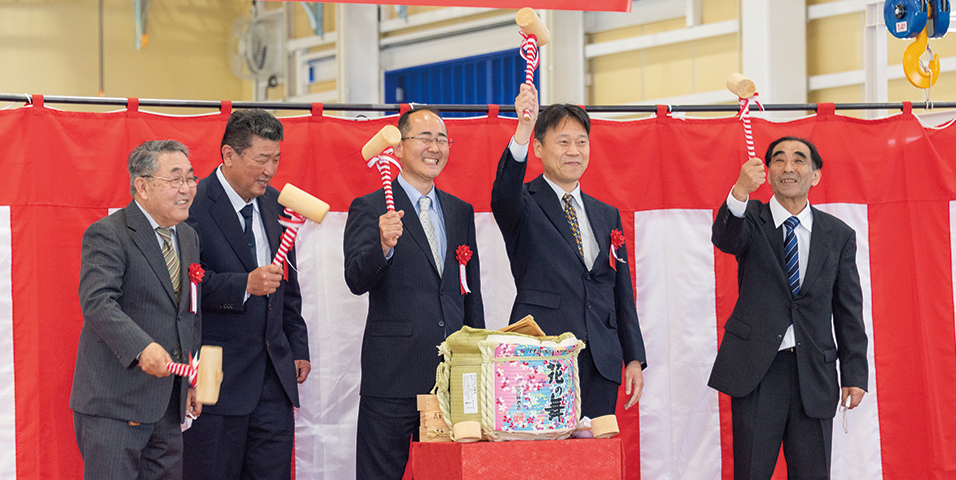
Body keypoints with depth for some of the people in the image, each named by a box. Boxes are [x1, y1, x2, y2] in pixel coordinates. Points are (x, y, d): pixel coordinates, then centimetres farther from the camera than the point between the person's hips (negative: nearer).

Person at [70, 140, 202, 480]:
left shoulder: (189, 238, 15)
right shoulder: (107, 234, -10)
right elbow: (98, 302, -24)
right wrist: (142, 348, -38)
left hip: (170, 402, 7)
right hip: (114, 402, -7)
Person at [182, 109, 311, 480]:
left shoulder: (275, 205, 14)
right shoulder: (193, 206, -10)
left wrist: (299, 348, 18)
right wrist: (245, 285, -30)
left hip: (274, 374, 6)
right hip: (217, 377, -6)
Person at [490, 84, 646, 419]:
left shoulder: (607, 216, 19)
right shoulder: (525, 205, 4)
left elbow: (622, 291, 19)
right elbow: (504, 192, -22)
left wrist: (634, 358, 11)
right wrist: (524, 127, -36)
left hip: (600, 361, 5)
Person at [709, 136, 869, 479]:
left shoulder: (839, 235, 8)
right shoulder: (750, 219, 3)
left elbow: (849, 311, 9)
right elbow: (724, 239, -22)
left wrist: (855, 374, 3)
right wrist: (740, 193, -42)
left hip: (814, 373, 2)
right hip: (756, 369, -2)